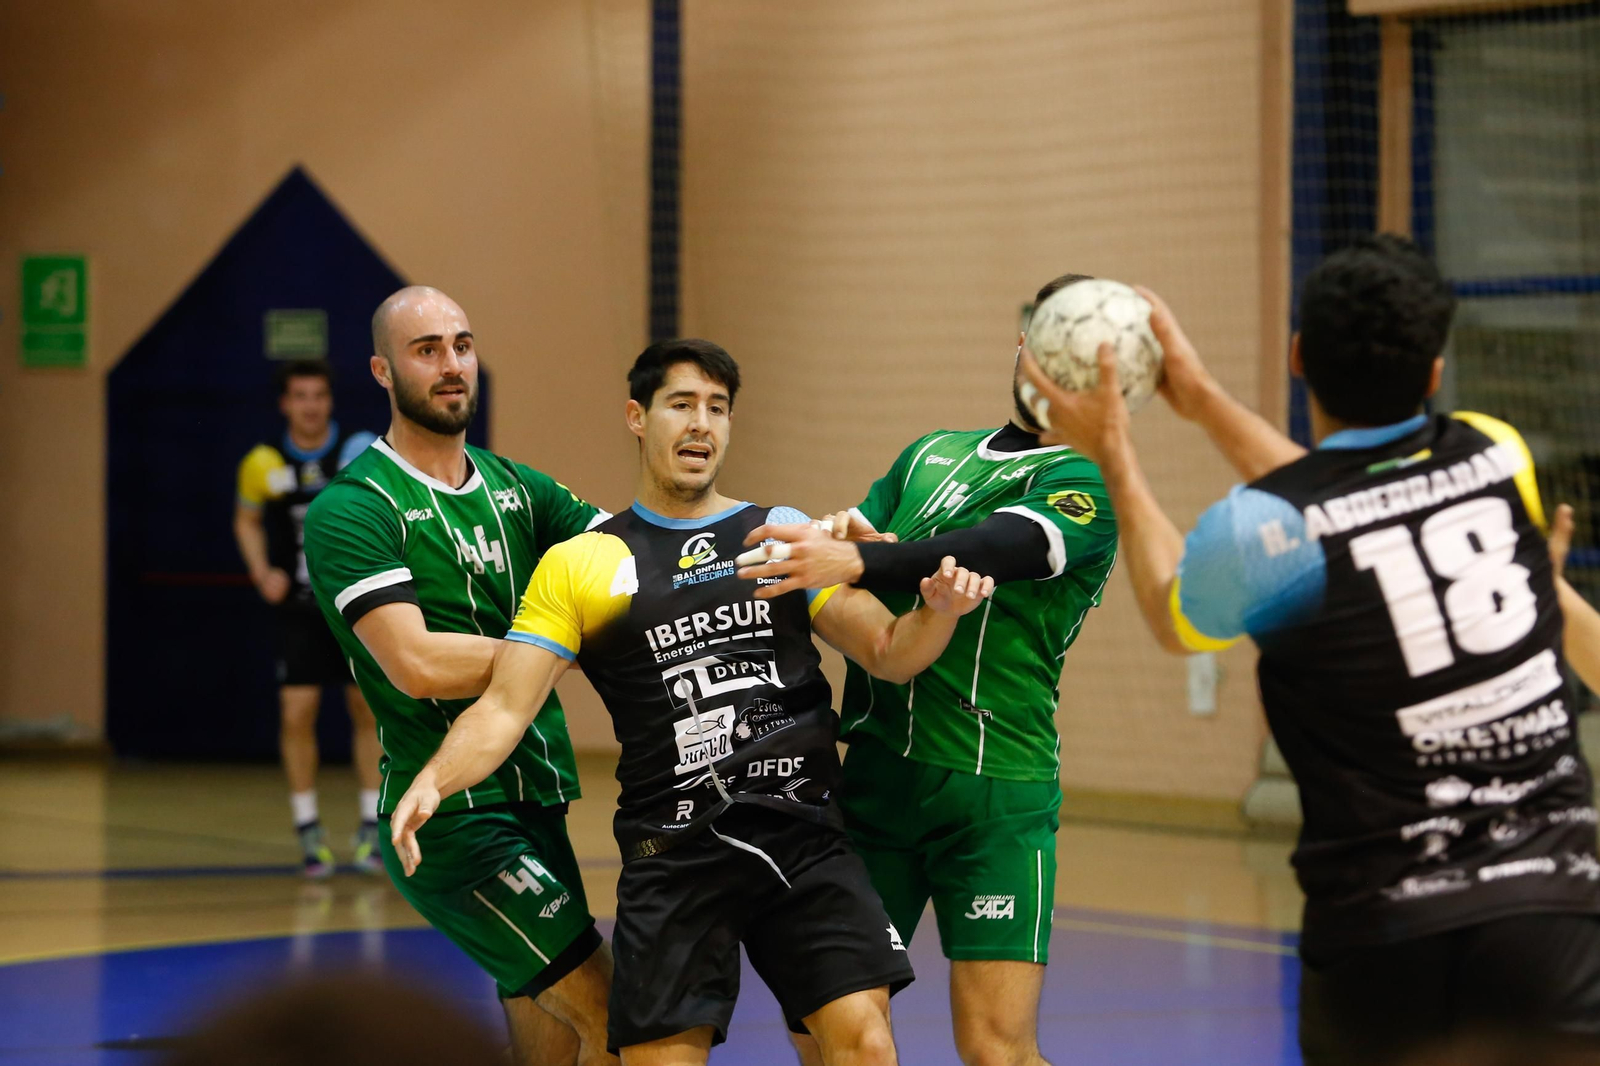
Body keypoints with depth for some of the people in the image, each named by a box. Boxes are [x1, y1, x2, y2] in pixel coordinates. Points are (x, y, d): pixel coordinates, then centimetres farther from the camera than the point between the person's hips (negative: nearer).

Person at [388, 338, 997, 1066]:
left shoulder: (787, 535, 14)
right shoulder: (578, 565, 8)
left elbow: (888, 654, 9)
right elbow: (506, 706, 1)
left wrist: (938, 611, -14)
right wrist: (433, 780, -19)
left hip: (802, 838, 1)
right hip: (674, 854, -1)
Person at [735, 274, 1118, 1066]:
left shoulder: (1087, 484, -3)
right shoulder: (931, 454, 19)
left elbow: (998, 549, -22)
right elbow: (848, 543, 14)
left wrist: (858, 562, -36)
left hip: (993, 791, -5)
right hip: (876, 765, 6)